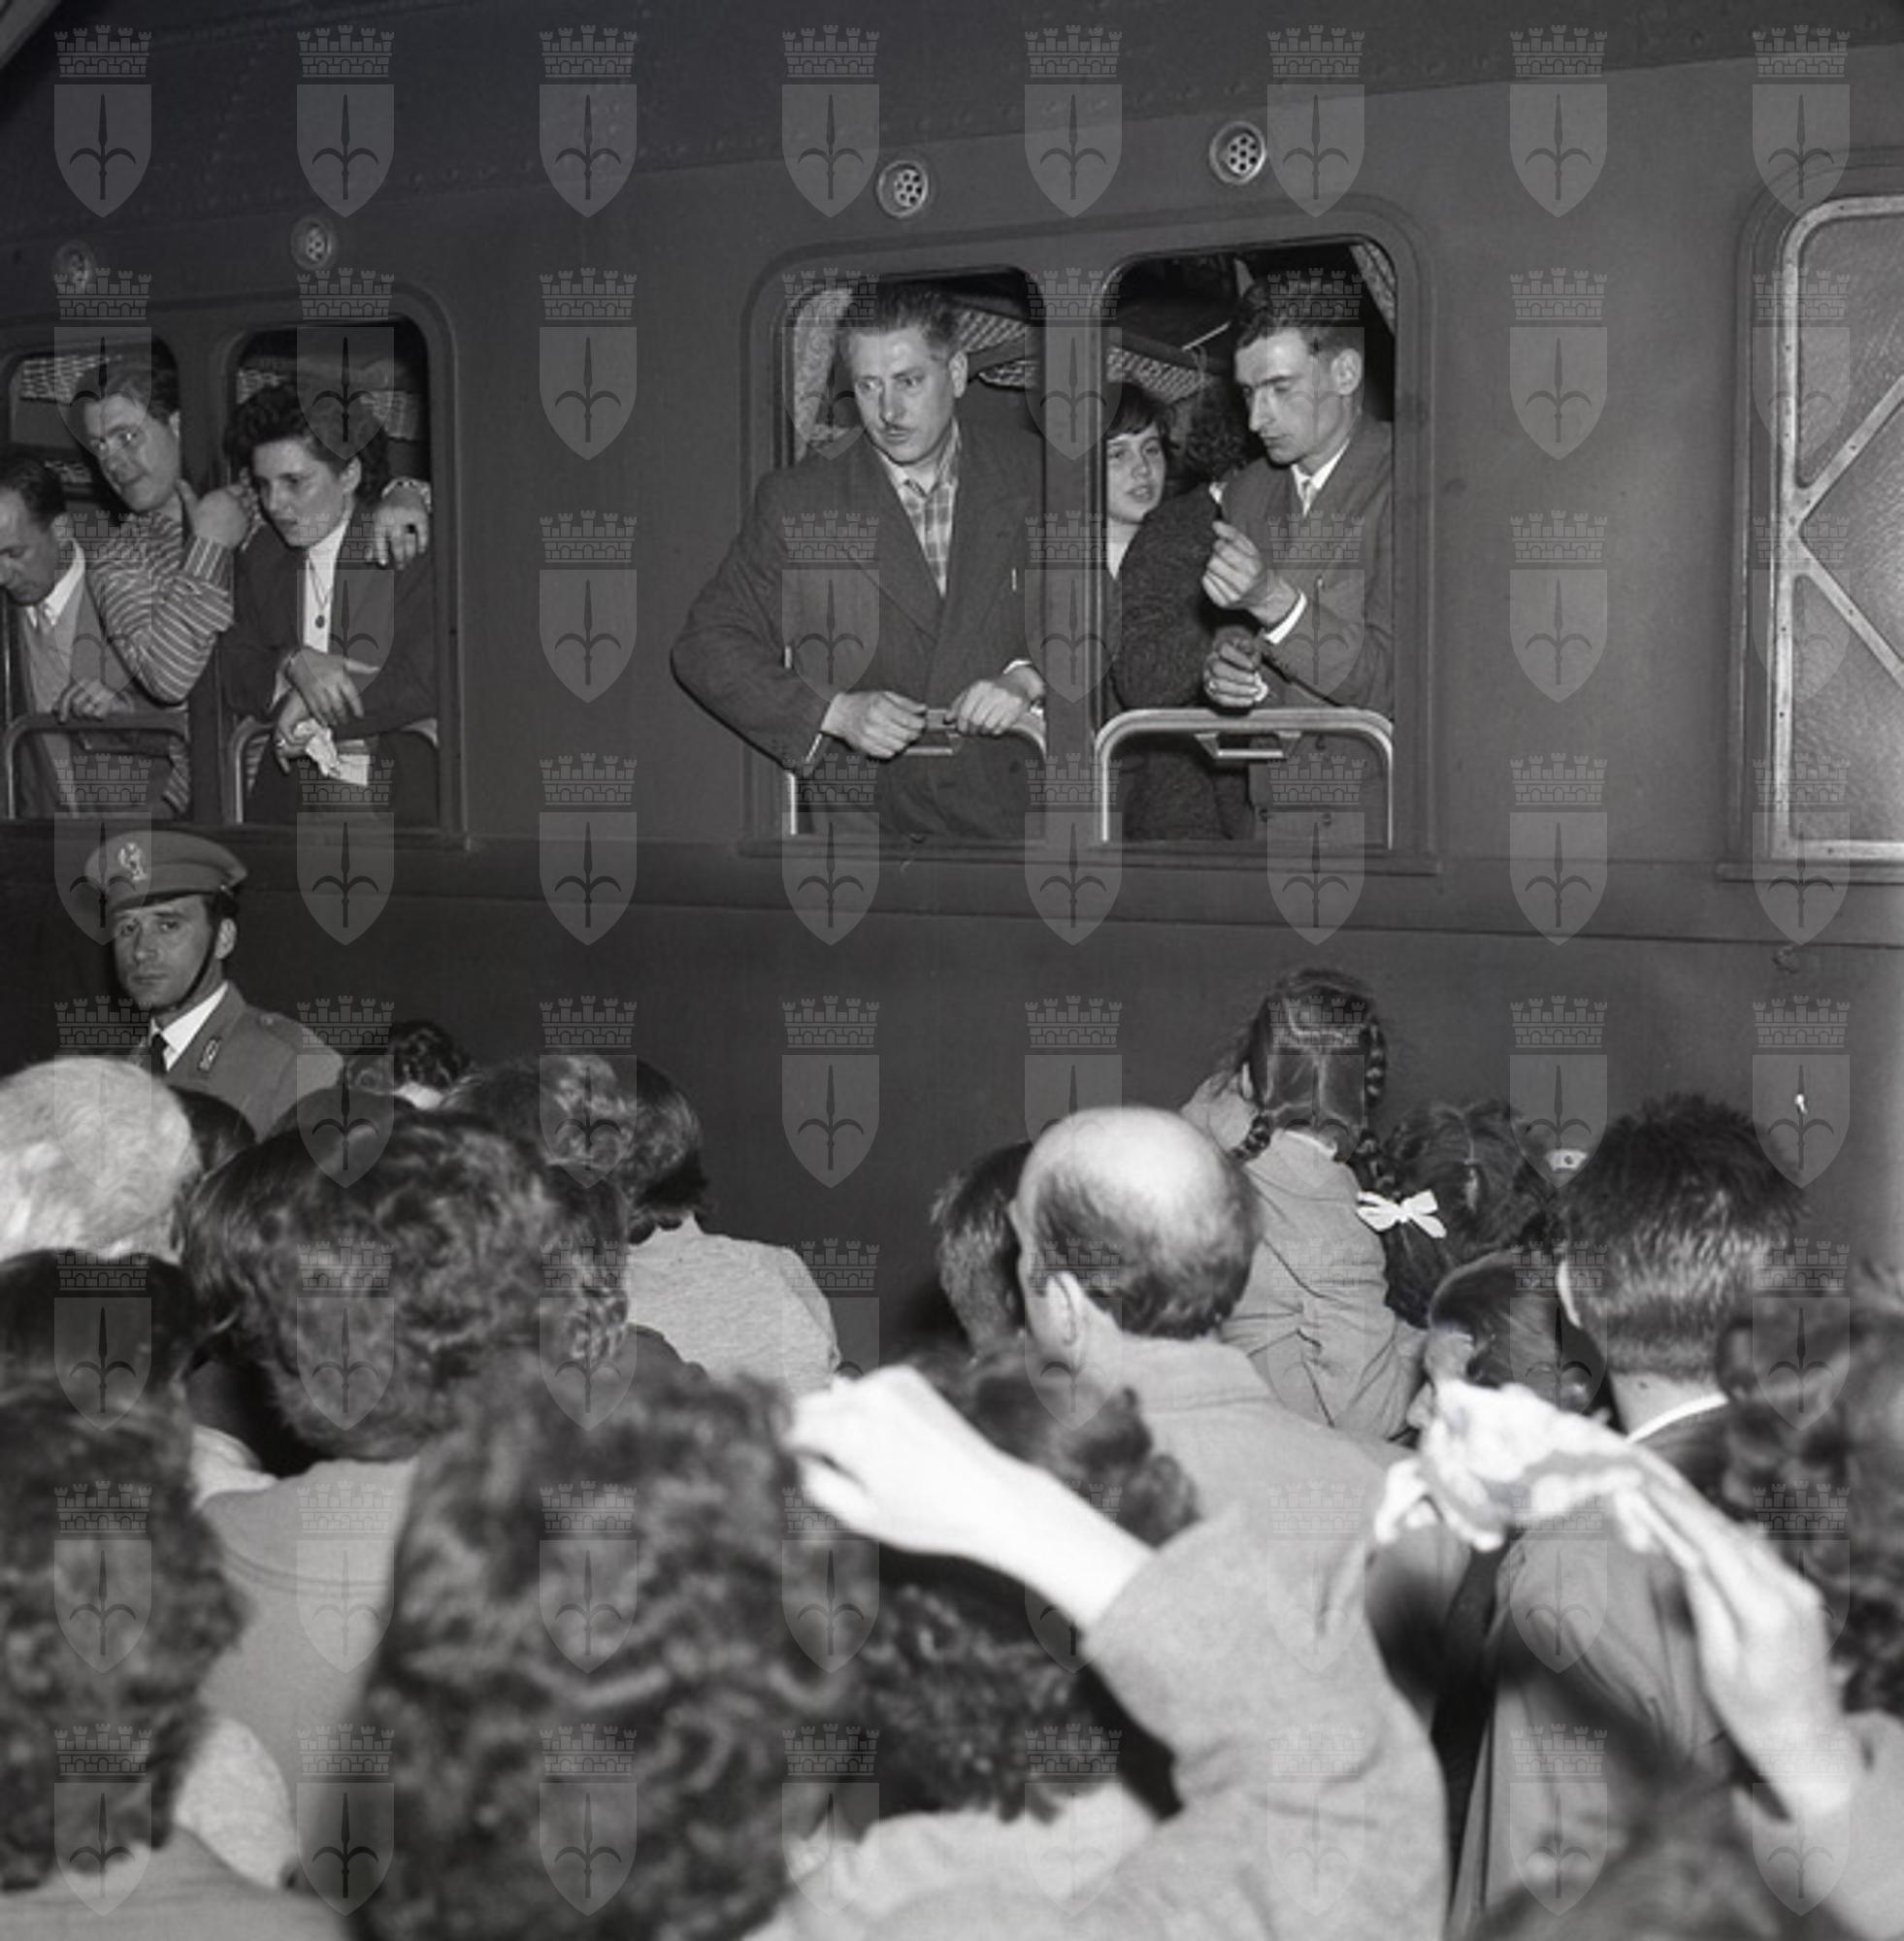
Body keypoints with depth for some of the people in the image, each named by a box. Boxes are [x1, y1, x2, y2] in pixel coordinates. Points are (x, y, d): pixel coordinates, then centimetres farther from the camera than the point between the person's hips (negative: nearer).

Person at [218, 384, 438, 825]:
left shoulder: (409, 549, -3)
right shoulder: (262, 556, 16)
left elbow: (427, 682, -13)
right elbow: (235, 676, 9)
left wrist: (310, 709, -6)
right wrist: (293, 664, -13)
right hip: (286, 797, 5)